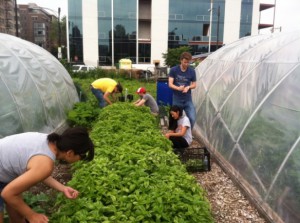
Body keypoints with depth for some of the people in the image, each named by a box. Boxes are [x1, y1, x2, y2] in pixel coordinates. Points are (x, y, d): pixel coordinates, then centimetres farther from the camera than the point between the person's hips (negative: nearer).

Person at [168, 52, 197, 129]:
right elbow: (170, 84, -9)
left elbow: (194, 85, 7)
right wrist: (178, 88, -29)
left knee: (192, 118, -8)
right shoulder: (173, 70, -6)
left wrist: (188, 87, -16)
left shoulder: (192, 71, -1)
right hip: (177, 99, -1)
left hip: (188, 100, 1)